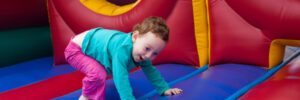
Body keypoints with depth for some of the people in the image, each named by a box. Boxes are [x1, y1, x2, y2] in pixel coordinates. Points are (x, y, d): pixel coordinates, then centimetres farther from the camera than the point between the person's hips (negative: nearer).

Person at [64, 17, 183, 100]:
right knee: (98, 73, -30)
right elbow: (121, 80, -47)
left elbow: (151, 71, -1)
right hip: (77, 48, -8)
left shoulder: (141, 54, -14)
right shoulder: (122, 50, -43)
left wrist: (164, 89, -3)